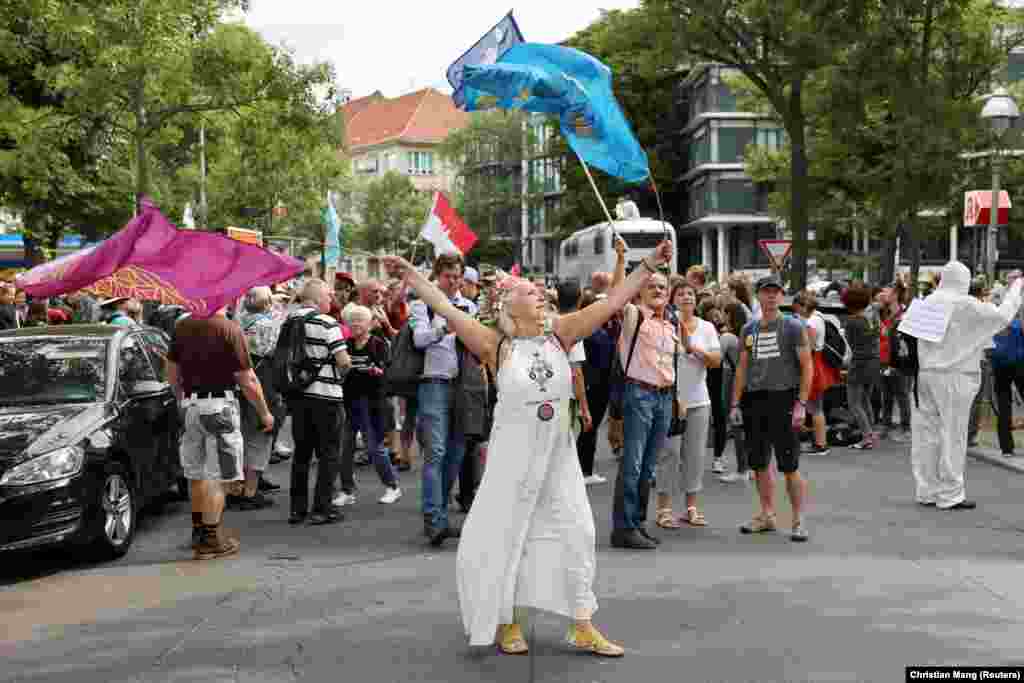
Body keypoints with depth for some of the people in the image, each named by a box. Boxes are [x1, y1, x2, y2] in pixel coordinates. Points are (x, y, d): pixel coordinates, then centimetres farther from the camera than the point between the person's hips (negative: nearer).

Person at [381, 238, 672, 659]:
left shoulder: (558, 334, 0)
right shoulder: (497, 346, -9)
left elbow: (613, 302, -2)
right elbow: (447, 309, -13)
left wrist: (650, 265, -7)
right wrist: (411, 275, -16)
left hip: (558, 454, 4)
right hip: (514, 454, -4)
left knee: (575, 533, 6)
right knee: (505, 536, 6)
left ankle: (583, 628, 16)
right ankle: (508, 623, 24)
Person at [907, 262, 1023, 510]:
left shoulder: (926, 303, 6)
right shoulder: (967, 305, -9)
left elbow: (905, 325, 16)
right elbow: (1003, 315, -3)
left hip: (923, 375, 6)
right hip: (953, 377, -6)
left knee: (926, 434, 8)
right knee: (952, 435, 0)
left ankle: (926, 491, 13)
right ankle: (950, 494, 3)